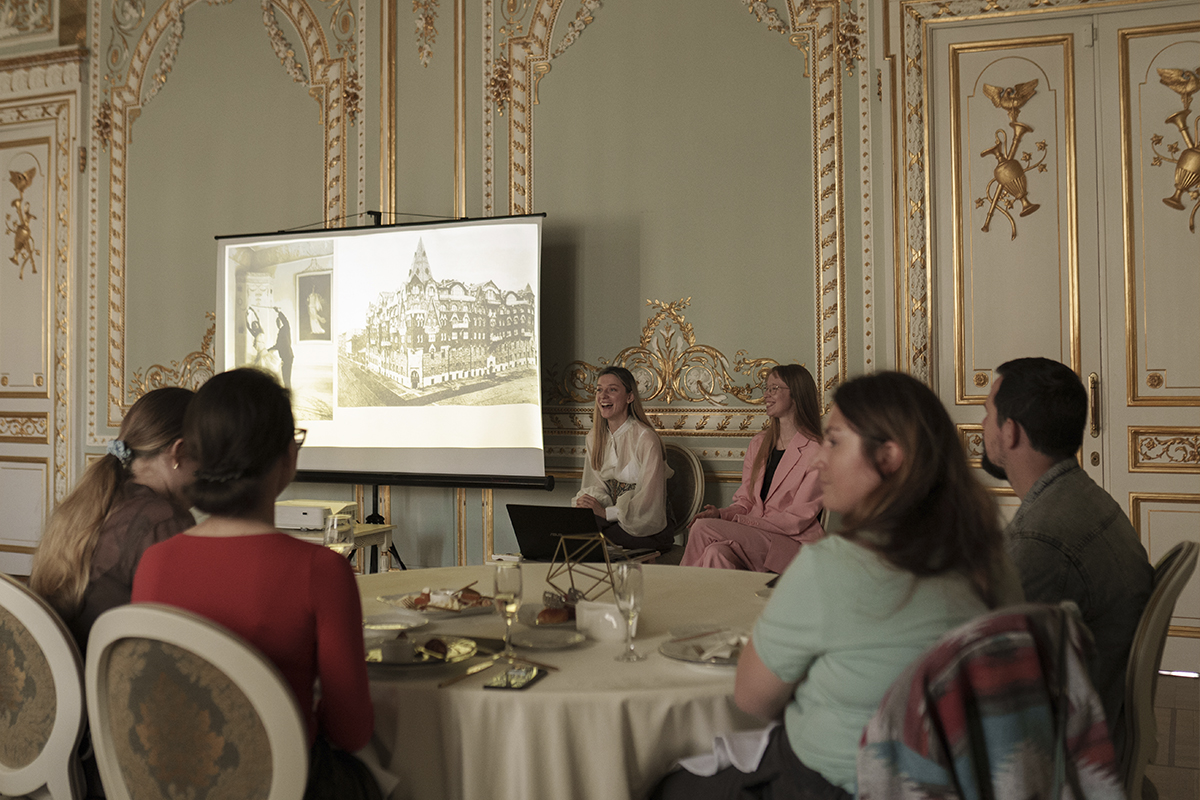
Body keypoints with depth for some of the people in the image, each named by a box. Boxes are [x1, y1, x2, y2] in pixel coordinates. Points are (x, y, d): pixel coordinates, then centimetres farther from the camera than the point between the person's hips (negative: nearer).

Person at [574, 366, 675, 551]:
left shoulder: (646, 439, -14)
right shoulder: (594, 437, 9)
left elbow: (649, 501, -18)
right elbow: (596, 485, 9)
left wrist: (606, 512, -25)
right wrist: (588, 501, -14)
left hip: (648, 531, -6)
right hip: (614, 520, 6)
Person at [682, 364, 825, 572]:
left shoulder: (816, 452, -7)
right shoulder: (759, 444, 17)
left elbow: (797, 520, -11)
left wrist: (738, 521, -16)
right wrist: (721, 514, -7)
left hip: (790, 544, -5)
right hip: (753, 537, 6)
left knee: (702, 529, -25)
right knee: (717, 552, -30)